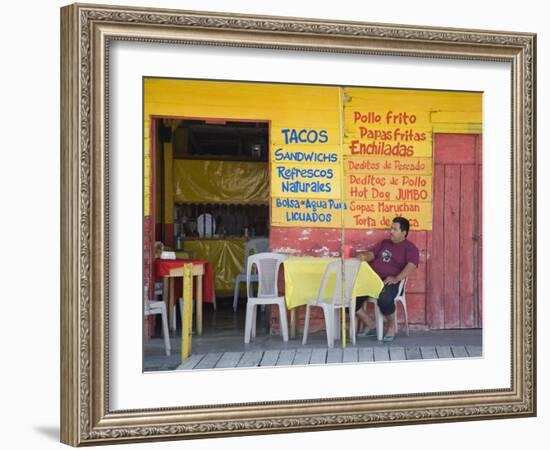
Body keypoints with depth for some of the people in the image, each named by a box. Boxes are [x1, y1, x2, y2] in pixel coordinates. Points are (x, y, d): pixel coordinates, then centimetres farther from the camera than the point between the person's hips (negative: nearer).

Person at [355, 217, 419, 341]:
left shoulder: (410, 247, 2)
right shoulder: (384, 243, 24)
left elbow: (412, 265, -13)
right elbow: (372, 254, 21)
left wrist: (396, 278, -25)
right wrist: (364, 256, -5)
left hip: (390, 282, -6)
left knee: (384, 299, -39)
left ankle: (391, 326, -8)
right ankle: (370, 326, 1)